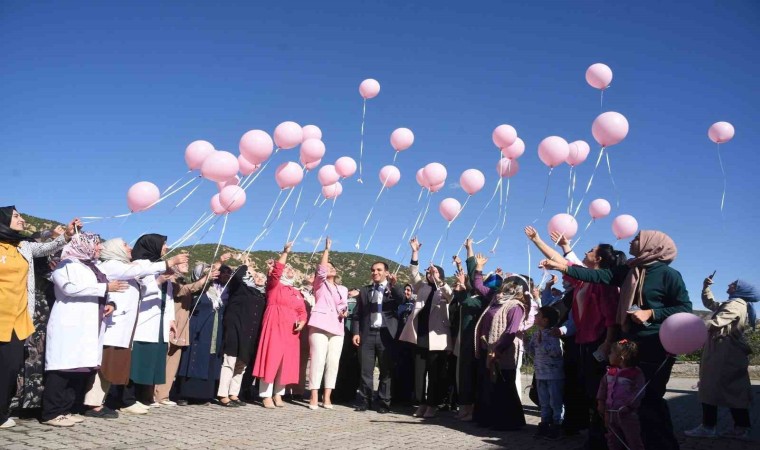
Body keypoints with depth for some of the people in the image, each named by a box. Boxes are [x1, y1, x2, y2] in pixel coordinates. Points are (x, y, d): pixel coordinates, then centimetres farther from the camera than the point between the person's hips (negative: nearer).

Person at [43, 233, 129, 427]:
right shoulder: (66, 264, 0)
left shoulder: (95, 268, 23)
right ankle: (51, 413, -3)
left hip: (90, 327, 8)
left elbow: (100, 294, 27)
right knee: (64, 367, -9)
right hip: (70, 325, -7)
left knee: (84, 368, 5)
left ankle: (65, 410, 13)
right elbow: (70, 288, -17)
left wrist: (111, 303, 3)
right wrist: (105, 287, -17)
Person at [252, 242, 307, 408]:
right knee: (271, 359, -6)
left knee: (287, 361, 4)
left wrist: (302, 322, -6)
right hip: (274, 326, -5)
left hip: (291, 330, 5)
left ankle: (278, 395, 13)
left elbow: (302, 311, 14)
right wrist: (285, 253, -13)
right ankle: (266, 396, -1)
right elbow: (276, 271, -11)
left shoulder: (296, 293, 20)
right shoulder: (274, 285, 7)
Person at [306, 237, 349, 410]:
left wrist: (344, 313, -1)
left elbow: (345, 307, 22)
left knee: (333, 362, -2)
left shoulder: (343, 289, 25)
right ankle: (314, 397, -9)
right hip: (320, 325, -4)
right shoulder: (319, 284, 12)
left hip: (337, 328, 4)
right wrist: (327, 249, -5)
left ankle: (327, 397, 2)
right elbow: (321, 270, -6)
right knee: (318, 360, -11)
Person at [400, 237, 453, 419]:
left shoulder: (444, 291, 5)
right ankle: (421, 404, 14)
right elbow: (414, 273, 5)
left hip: (436, 339, -3)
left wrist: (438, 280, -32)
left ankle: (432, 405, 9)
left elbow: (450, 295, -17)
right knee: (419, 372, 5)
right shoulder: (422, 287, 15)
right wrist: (415, 251, -4)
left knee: (435, 374, 1)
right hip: (420, 337, 4)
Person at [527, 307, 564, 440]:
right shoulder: (536, 334, 9)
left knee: (555, 402, 4)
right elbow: (531, 351, 13)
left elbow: (556, 351, -27)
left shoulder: (553, 334, -16)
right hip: (540, 374, 8)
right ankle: (544, 424, 25)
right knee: (544, 402, 16)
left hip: (554, 375, -8)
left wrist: (541, 343, -24)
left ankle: (556, 425, 14)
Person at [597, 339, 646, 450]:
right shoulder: (610, 372, 6)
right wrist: (601, 401, 5)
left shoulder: (636, 374, -13)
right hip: (610, 413, 7)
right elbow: (603, 386, 13)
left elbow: (638, 392, -17)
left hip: (627, 414, -6)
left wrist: (629, 406, -22)